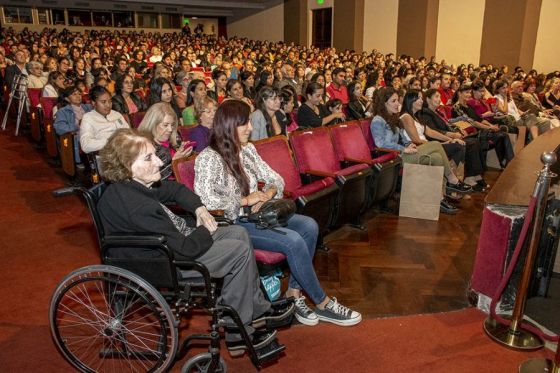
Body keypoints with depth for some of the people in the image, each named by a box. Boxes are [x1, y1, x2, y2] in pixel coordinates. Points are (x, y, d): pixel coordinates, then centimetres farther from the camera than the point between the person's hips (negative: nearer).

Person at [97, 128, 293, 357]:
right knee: (240, 251, -10)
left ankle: (258, 308, 20)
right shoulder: (136, 206, -33)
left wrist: (199, 209, 0)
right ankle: (237, 334, 5)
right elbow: (185, 249, -29)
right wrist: (206, 231, -10)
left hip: (174, 241, 10)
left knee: (238, 233, 9)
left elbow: (175, 190, 16)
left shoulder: (132, 185, -2)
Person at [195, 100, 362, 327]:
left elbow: (276, 179, 14)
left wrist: (267, 193, -10)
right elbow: (203, 198, -25)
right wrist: (246, 200, -19)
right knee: (293, 241, -26)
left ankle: (294, 294, -8)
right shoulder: (208, 158, -12)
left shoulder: (248, 150, 11)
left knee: (309, 226, -16)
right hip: (232, 224, -7)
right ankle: (323, 304, -8)